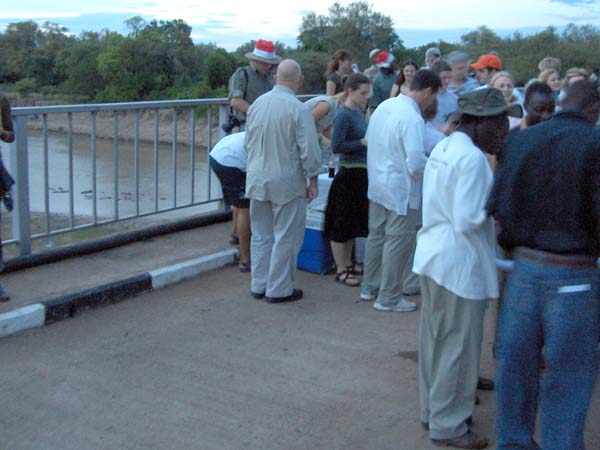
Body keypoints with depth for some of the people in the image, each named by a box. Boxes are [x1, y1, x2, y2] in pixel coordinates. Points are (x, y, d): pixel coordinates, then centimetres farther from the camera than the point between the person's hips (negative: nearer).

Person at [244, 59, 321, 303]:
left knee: (261, 235, 16)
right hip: (286, 182, -6)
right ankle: (279, 289, 13)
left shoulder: (257, 104, 1)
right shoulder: (299, 109, -17)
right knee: (286, 238, 6)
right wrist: (313, 181, -3)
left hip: (257, 180, 6)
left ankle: (259, 285, 25)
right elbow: (309, 152, -16)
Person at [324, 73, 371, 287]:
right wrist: (363, 142, -19)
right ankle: (341, 271, 11)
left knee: (354, 222, 18)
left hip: (361, 173, 9)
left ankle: (348, 264, 32)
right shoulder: (343, 115, -16)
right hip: (348, 174, -9)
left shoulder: (359, 112, 9)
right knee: (342, 223, 2)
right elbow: (336, 146, -22)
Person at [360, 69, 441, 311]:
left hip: (377, 184, 9)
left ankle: (370, 287, 33)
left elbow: (369, 139, 14)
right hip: (400, 191, -8)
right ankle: (389, 298, 15)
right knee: (398, 243, 4)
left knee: (376, 235, 20)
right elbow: (416, 164, -26)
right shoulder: (412, 119, -24)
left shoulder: (384, 106, 2)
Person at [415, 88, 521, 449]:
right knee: (459, 345, 3)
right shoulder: (472, 159, -21)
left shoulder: (445, 148, 11)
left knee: (436, 339, 20)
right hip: (459, 263, -10)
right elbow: (468, 221, -23)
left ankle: (433, 409, 35)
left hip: (435, 254, 10)